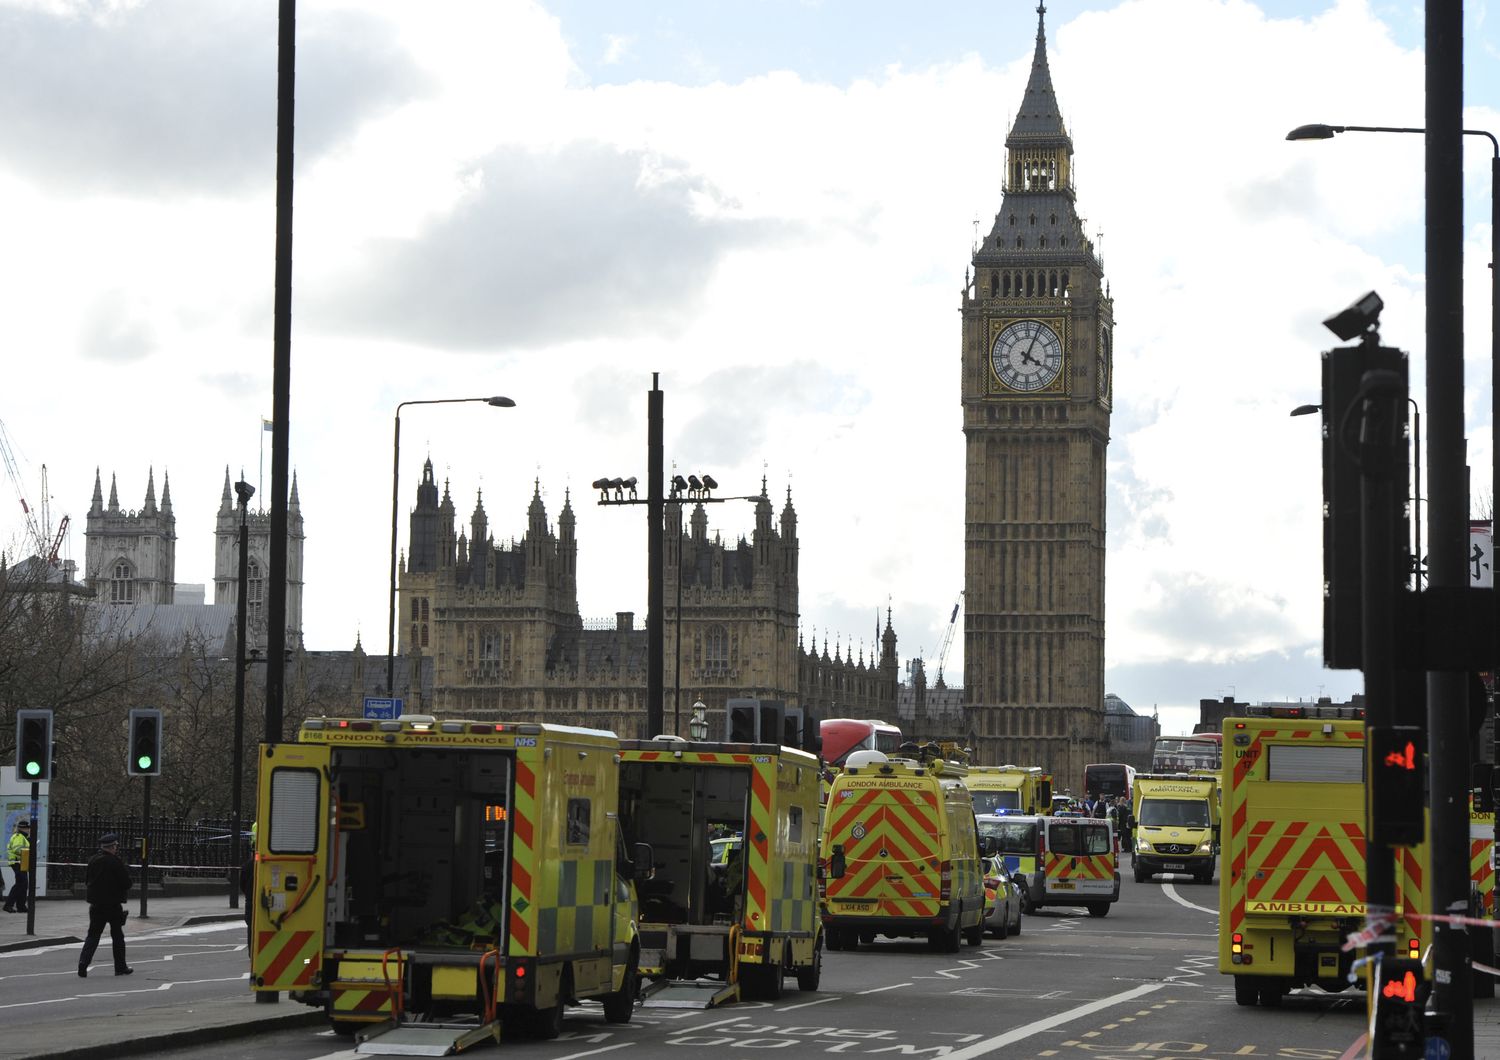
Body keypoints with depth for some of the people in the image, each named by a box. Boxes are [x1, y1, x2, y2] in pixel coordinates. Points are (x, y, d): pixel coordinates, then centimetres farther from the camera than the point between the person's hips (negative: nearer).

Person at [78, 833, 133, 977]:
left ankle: (83, 964, -9)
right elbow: (127, 882, -13)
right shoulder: (115, 862, -15)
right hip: (114, 905, -4)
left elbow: (86, 879, 12)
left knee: (93, 935, 7)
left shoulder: (93, 861, 1)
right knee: (117, 936, 10)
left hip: (96, 904, 4)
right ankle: (120, 967, 17)